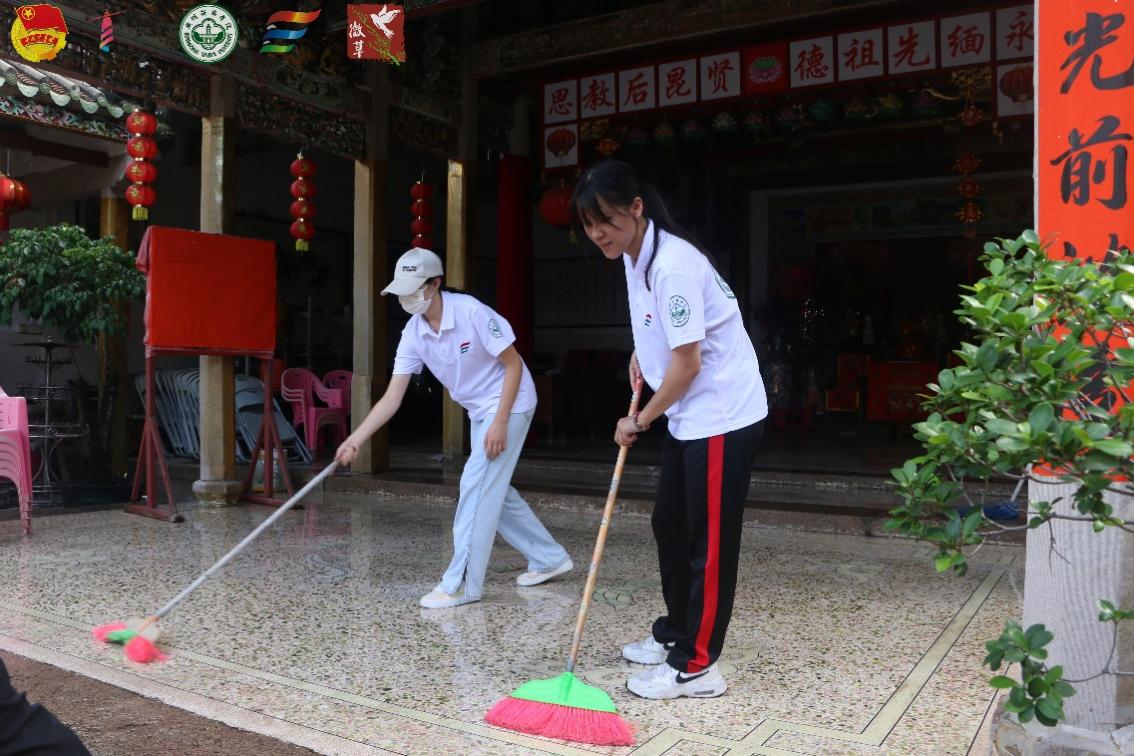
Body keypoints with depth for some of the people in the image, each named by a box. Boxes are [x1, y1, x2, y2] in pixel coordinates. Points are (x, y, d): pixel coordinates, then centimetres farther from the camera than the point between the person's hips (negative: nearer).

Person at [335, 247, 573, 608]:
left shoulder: (471, 311, -25)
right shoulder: (413, 334, -8)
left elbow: (513, 364, -19)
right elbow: (392, 397, -7)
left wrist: (500, 423, -23)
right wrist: (355, 439, -16)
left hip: (509, 403, -8)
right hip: (479, 411, 8)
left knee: (476, 484, -12)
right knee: (493, 490, 12)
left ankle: (462, 583, -4)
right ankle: (549, 558, 27)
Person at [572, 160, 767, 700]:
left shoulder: (672, 264, -24)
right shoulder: (633, 254, 5)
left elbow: (687, 363, -22)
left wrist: (639, 421, -10)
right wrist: (644, 352, 11)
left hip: (721, 413, -10)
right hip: (688, 413, 10)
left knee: (709, 540, -2)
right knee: (669, 525, 18)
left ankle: (697, 667, 9)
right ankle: (674, 633, 34)